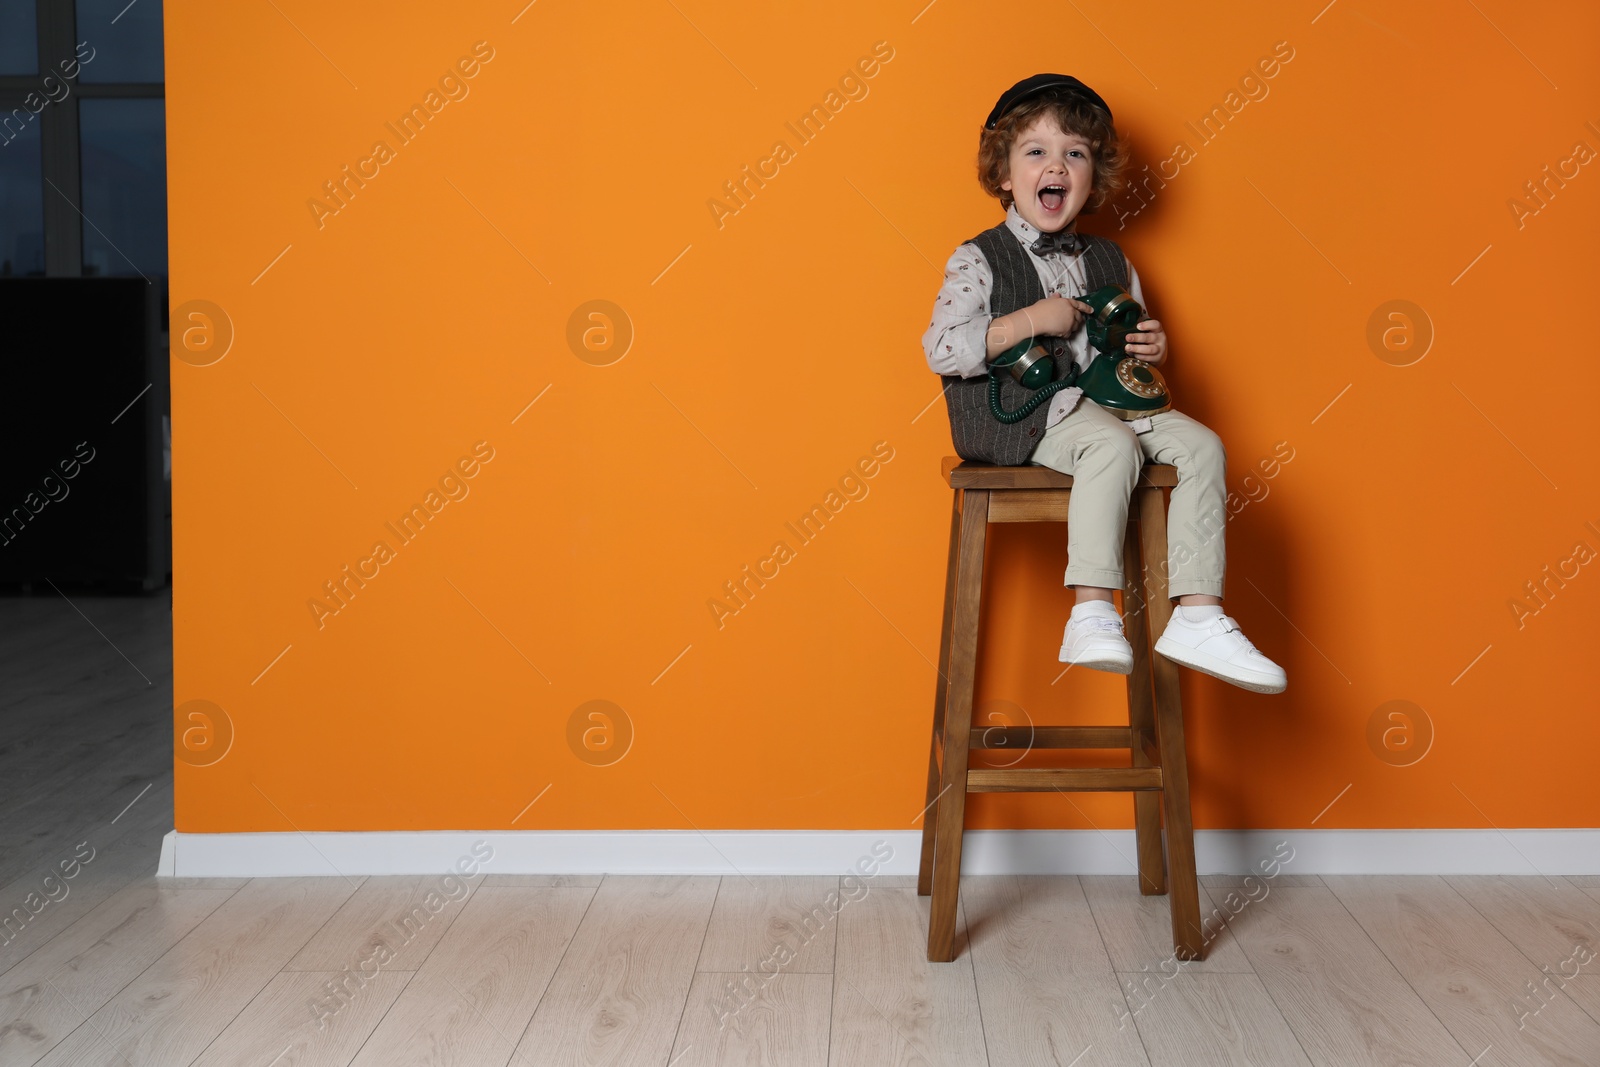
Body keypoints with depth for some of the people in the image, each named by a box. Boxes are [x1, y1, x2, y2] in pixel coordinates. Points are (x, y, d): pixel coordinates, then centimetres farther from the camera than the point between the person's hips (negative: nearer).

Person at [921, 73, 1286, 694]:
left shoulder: (1109, 263, 16)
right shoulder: (978, 261, -2)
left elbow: (1129, 345, 26)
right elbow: (941, 351, -13)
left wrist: (1151, 349, 1)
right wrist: (1031, 321, -17)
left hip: (1105, 401, 6)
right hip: (1021, 414, -6)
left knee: (1202, 445, -12)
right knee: (1115, 444, -32)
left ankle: (1197, 617, -16)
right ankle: (1091, 616, -33)